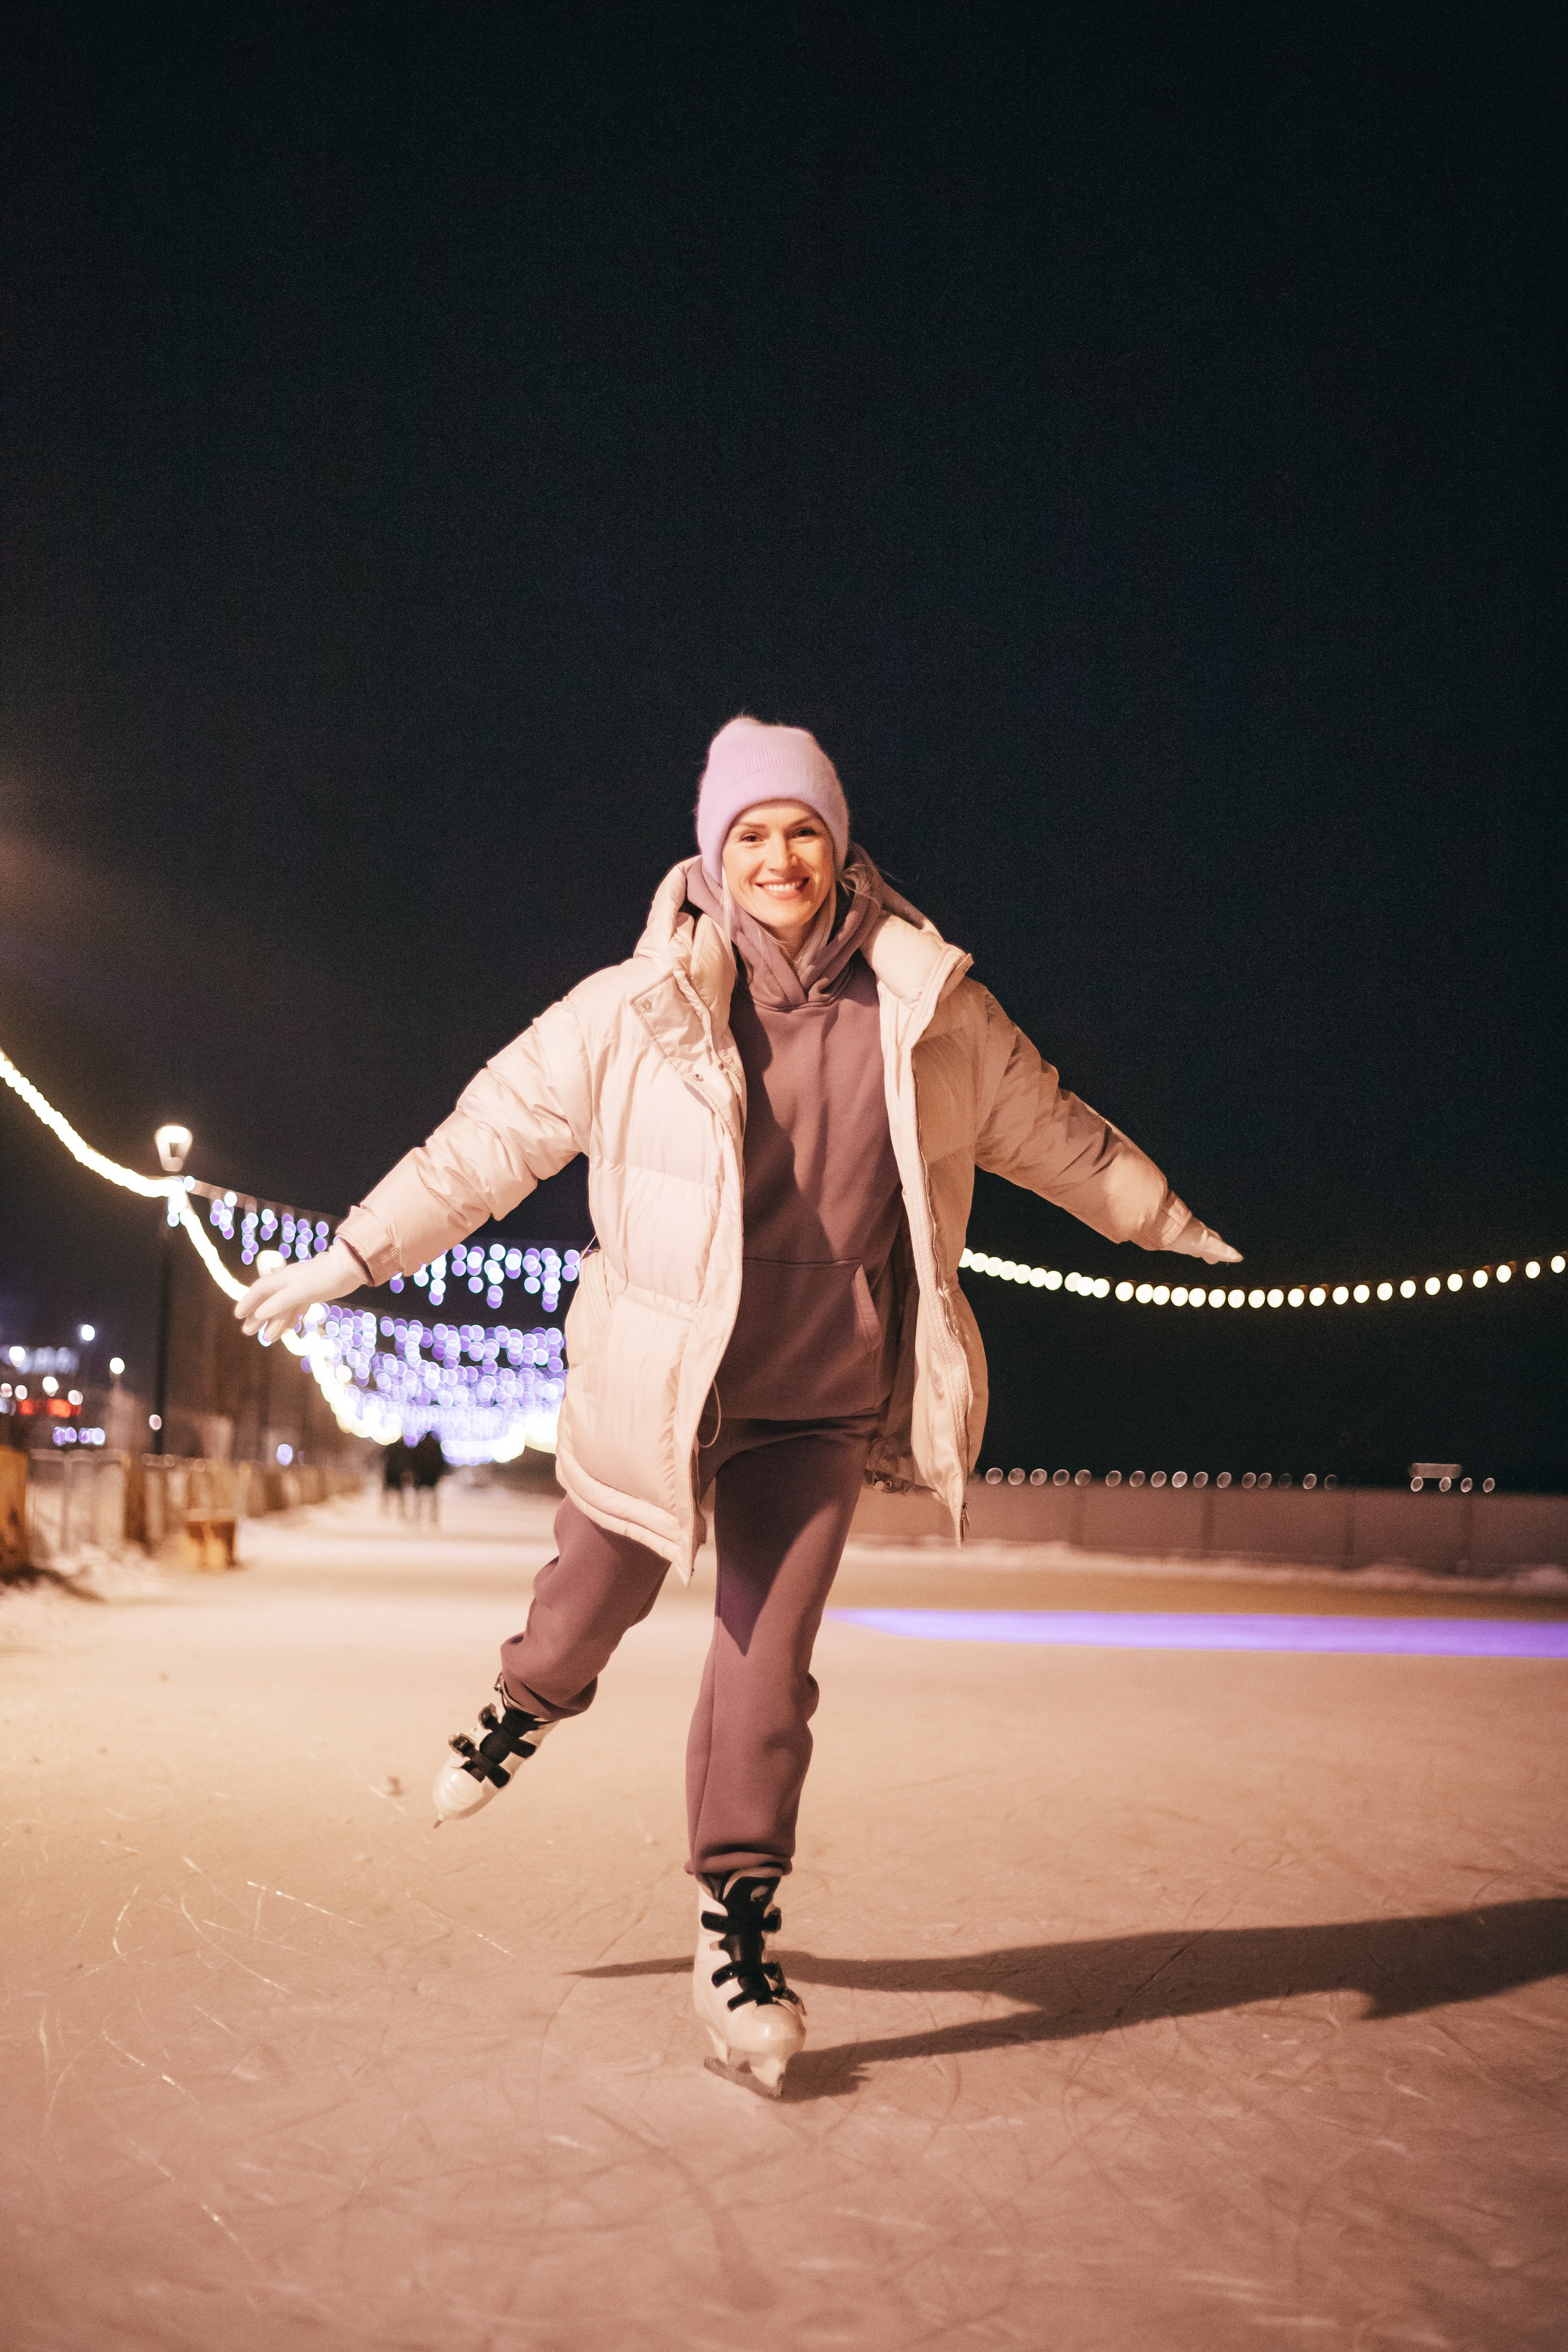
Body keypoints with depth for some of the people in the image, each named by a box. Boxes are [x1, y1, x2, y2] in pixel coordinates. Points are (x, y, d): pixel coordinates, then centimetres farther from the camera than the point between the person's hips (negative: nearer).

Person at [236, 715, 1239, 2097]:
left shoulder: (930, 1012, -2)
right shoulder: (632, 1013, -8)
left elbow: (1054, 1135, 13)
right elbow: (491, 1137, -1)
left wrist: (1171, 1225, 24)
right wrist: (347, 1259, 0)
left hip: (820, 1407, 1)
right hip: (651, 1385, 0)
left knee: (769, 1662, -3)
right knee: (600, 1599, 16)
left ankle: (739, 1925, 12)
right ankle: (533, 1704, 52)